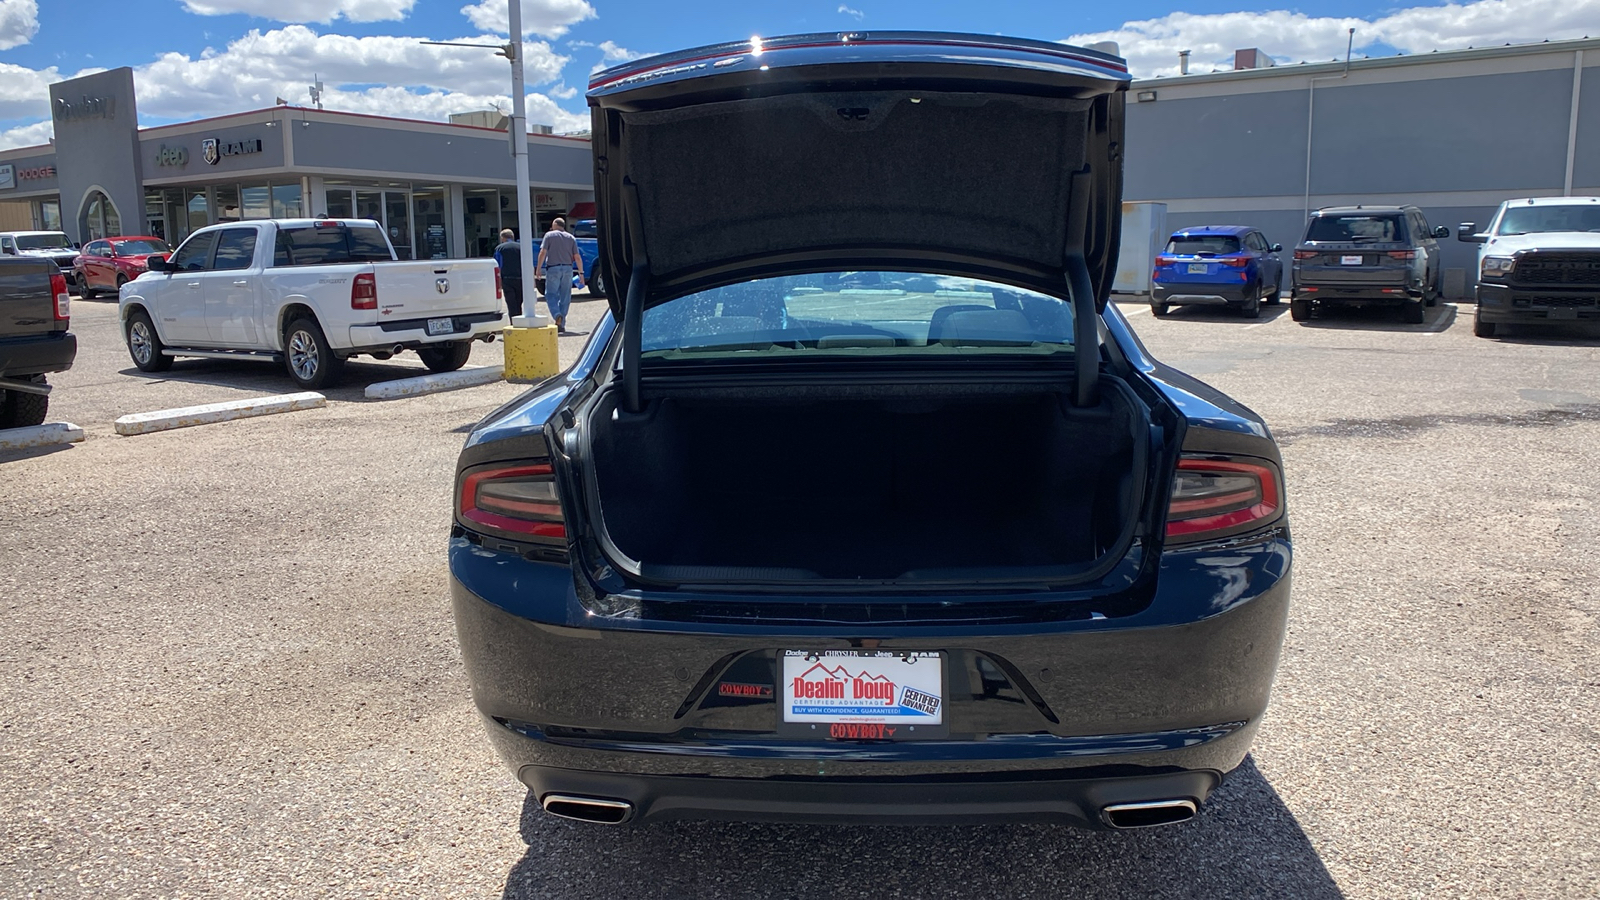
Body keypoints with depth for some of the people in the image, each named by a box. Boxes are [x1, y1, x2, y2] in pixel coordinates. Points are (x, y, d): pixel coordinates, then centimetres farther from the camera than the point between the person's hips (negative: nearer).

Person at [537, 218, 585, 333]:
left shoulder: (549, 235, 2)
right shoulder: (571, 238, 11)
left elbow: (543, 253, -7)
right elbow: (577, 257, 6)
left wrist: (539, 268, -2)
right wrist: (581, 273, 9)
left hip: (553, 268, -3)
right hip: (568, 268, 3)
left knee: (551, 294, 1)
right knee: (565, 297, 8)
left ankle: (558, 316, -25)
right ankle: (561, 325, 11)